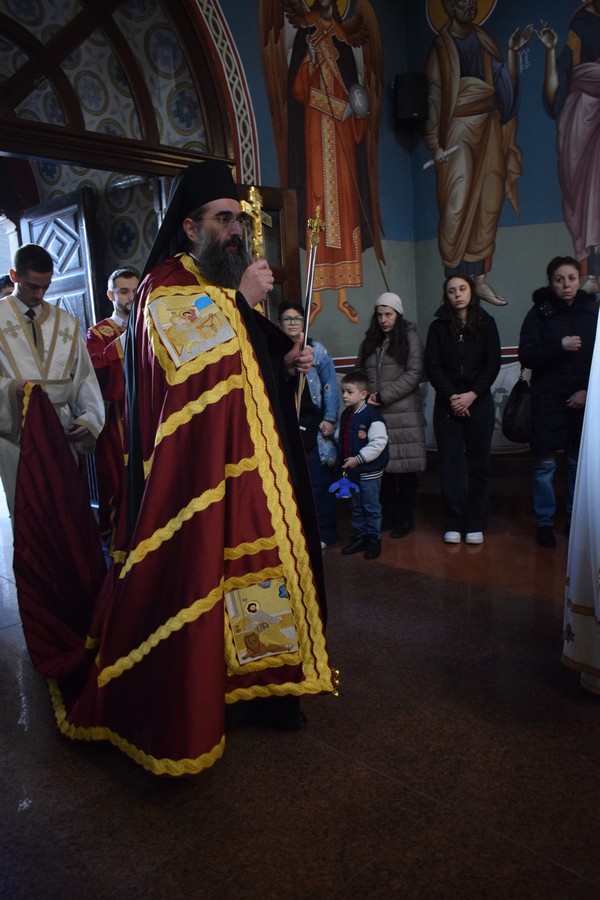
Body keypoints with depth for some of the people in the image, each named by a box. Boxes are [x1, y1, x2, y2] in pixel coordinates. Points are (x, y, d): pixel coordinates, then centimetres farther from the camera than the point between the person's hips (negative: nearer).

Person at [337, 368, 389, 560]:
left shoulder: (371, 415, -18)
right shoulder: (346, 415, 6)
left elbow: (378, 443, -23)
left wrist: (358, 459, -22)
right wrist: (343, 460, 9)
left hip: (369, 471, -7)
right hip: (351, 470, 7)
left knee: (371, 507, 5)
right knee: (356, 506, 16)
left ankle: (374, 539, 17)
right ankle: (359, 537, 28)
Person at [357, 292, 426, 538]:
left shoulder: (410, 338, 3)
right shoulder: (369, 343, 18)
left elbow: (413, 375, -7)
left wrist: (382, 396, -13)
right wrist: (366, 398, -2)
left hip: (404, 414, -4)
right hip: (376, 415, 4)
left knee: (405, 467, 1)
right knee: (382, 466, 4)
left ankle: (406, 519, 11)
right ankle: (388, 516, 16)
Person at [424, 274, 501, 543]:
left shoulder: (485, 323, 6)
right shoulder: (438, 326, 7)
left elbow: (493, 364, 0)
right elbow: (432, 367, 0)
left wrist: (472, 395, -11)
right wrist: (451, 396, -11)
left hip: (479, 402, 0)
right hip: (447, 403, 0)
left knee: (478, 463, 2)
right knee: (450, 464, -2)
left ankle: (475, 523, 11)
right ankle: (453, 524, 5)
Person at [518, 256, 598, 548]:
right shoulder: (540, 313, 0)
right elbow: (526, 356, -7)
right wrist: (559, 345, -21)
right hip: (548, 400, -2)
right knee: (545, 464, 0)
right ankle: (545, 522, 13)